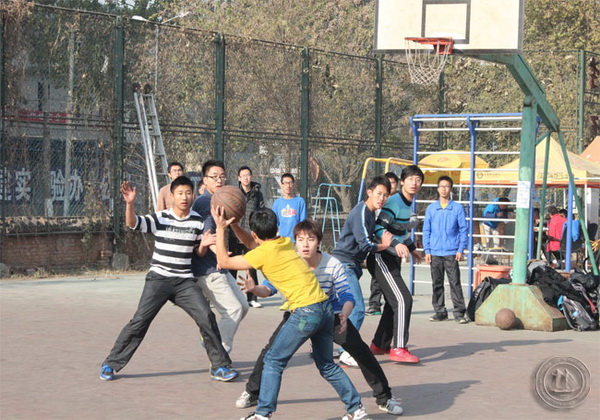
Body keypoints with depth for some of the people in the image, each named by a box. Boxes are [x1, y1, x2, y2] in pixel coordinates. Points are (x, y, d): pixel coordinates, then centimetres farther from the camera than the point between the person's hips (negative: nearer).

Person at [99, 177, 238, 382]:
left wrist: (204, 245, -9)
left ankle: (220, 366, 4)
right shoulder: (160, 218, -5)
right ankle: (111, 364, 2)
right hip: (158, 279, -3)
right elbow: (133, 223, -19)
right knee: (140, 321, -11)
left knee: (206, 317, -10)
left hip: (184, 282, 3)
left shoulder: (197, 221, 5)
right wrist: (130, 203, -37)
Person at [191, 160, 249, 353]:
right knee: (233, 309, -15)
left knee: (242, 306, 13)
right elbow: (206, 233, -28)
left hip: (219, 268, 10)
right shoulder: (204, 202, -14)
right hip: (208, 270, -10)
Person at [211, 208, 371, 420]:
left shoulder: (264, 253, -8)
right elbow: (252, 244, 32)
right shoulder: (285, 242, 14)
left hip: (306, 312, -8)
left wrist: (220, 229, 6)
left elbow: (224, 261, 1)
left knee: (274, 361, 4)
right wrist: (232, 225, 22)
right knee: (327, 364, 20)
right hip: (325, 307, 8)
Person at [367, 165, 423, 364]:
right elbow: (379, 228, -26)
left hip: (393, 259, 10)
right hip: (382, 258, -10)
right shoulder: (394, 202, -16)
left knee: (394, 302, 13)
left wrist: (411, 248, 34)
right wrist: (396, 244, -38)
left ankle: (379, 344, 25)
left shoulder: (409, 205, 13)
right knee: (403, 299, -16)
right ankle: (398, 349, -15)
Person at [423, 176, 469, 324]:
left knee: (455, 283, -6)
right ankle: (440, 311, 15)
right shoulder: (431, 208, 8)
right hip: (435, 252, 3)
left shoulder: (457, 208, 2)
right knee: (437, 284, 7)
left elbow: (464, 230, 3)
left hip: (451, 252, -3)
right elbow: (426, 231, 10)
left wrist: (461, 250, -5)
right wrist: (427, 250, 3)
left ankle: (459, 313, -3)